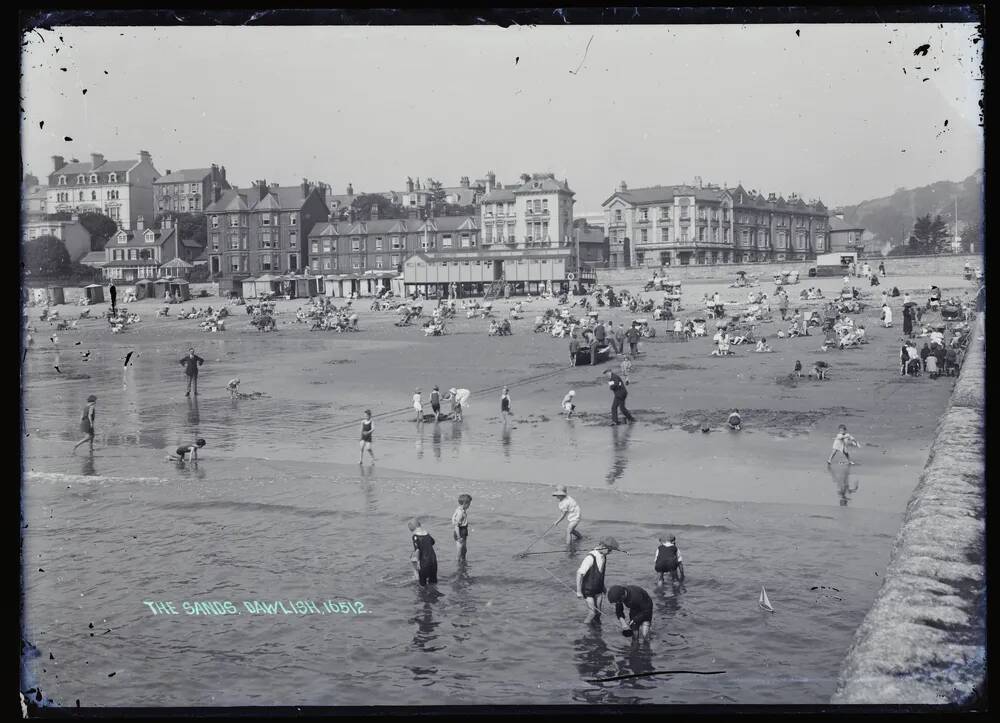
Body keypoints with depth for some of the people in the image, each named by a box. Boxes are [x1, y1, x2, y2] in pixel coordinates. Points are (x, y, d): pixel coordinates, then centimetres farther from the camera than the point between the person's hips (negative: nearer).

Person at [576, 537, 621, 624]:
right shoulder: (591, 557, -27)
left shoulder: (603, 556, -3)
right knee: (593, 612, -8)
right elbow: (579, 573, -24)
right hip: (588, 590, -7)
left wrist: (603, 586, 19)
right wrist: (578, 591, -22)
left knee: (598, 612, 6)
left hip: (598, 589, 7)